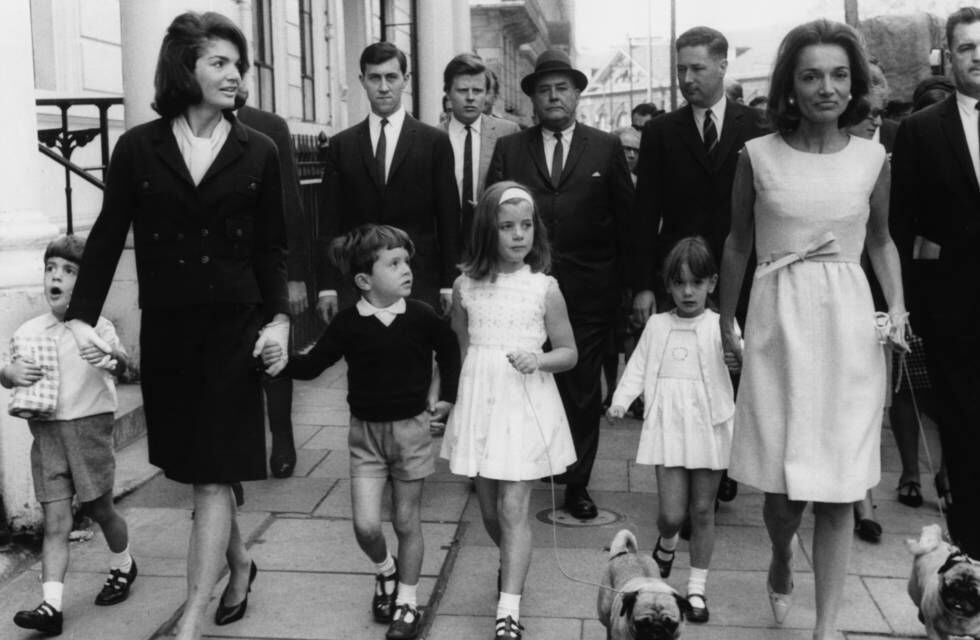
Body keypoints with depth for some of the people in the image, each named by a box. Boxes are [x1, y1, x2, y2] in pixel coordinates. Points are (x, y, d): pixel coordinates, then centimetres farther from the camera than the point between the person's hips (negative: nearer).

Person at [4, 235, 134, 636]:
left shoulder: (95, 327, -6)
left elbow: (122, 364, -17)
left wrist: (111, 359, -40)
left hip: (88, 424, -3)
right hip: (45, 430, 3)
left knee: (99, 509, 11)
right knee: (55, 521, -1)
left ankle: (122, 566, 37)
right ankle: (51, 605, -3)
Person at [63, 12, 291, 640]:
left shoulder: (258, 152, 1)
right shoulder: (138, 148, 1)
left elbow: (271, 248, 4)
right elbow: (107, 239, 1)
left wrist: (279, 317, -8)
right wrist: (82, 317, -8)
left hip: (234, 327, -2)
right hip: (166, 329, 2)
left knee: (214, 473, -3)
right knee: (194, 467, 13)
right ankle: (240, 562, 37)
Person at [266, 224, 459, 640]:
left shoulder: (420, 316, -9)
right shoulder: (349, 324, -9)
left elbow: (448, 349, 9)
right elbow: (313, 364, -4)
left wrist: (448, 397, 11)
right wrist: (282, 362, -22)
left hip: (410, 429, 0)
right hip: (365, 433, 0)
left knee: (406, 521, 9)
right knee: (365, 525, -4)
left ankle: (407, 601, 26)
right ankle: (386, 572, 30)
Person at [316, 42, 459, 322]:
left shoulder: (435, 141, 5)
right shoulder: (340, 145, 9)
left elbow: (449, 218, 3)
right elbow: (329, 223, 7)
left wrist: (449, 285, -1)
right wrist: (327, 287, 0)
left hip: (420, 284, -1)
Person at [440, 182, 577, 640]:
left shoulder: (545, 288, -6)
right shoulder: (466, 285, 0)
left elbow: (569, 353, 0)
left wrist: (538, 359, -18)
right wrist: (481, 371, 3)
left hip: (525, 406, -3)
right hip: (479, 403, 3)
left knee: (513, 509, -4)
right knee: (489, 510, 15)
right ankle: (511, 563, 43)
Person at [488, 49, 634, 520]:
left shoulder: (606, 148, 7)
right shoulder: (508, 149, 8)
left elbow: (626, 218, 5)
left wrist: (629, 283, 0)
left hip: (589, 291, 0)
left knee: (582, 389, 6)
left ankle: (577, 482, 20)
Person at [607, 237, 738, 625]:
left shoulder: (720, 326, 0)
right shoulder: (657, 325, 6)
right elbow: (638, 368, 6)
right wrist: (620, 400, -8)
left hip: (710, 428, -1)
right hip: (669, 428, 1)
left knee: (703, 509, 7)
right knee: (672, 512, -2)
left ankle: (697, 588, 21)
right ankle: (666, 545, 35)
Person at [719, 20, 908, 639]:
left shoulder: (873, 158, 3)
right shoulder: (758, 155, -1)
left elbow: (881, 241, 17)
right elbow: (738, 245, 10)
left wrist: (898, 310, 3)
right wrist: (727, 324, 15)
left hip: (849, 326, 1)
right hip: (779, 322, -1)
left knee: (839, 487, 2)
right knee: (785, 482, 3)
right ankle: (781, 562, 38)